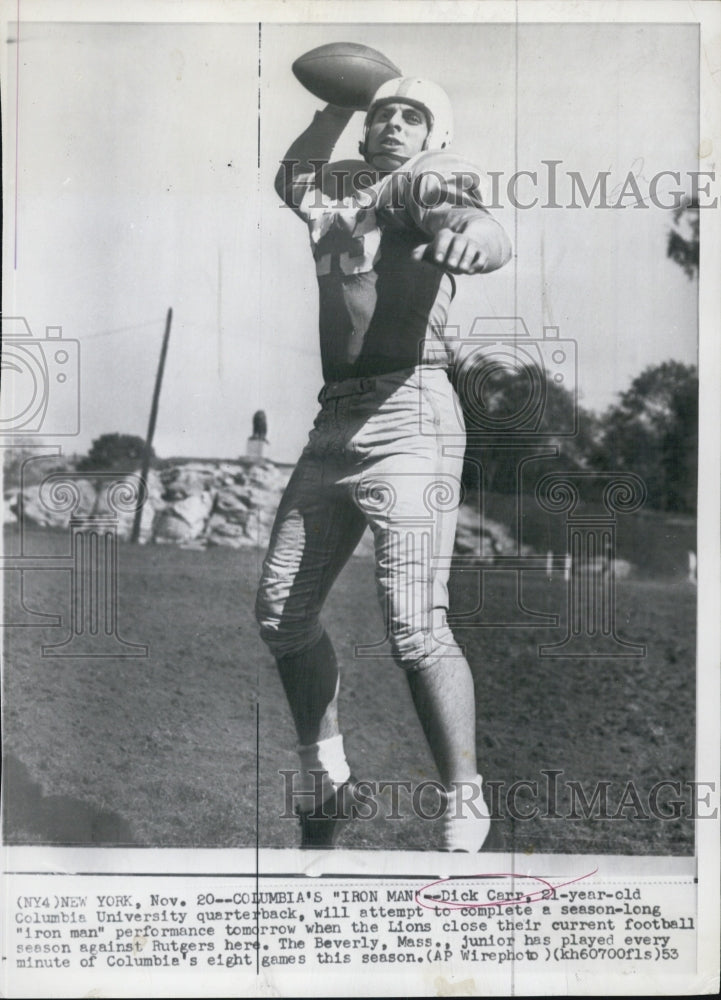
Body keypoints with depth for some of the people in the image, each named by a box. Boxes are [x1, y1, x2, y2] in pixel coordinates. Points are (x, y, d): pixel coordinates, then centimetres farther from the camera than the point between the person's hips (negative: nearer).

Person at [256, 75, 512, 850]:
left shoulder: (429, 177, 2)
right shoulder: (333, 195, 21)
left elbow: (460, 209, -21)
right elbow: (290, 177, 43)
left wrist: (474, 231, -44)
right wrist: (338, 106, 32)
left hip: (407, 414, -8)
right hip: (334, 421, 8)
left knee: (414, 626, -16)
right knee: (281, 611, 10)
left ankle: (465, 815, -1)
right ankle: (323, 782, 28)